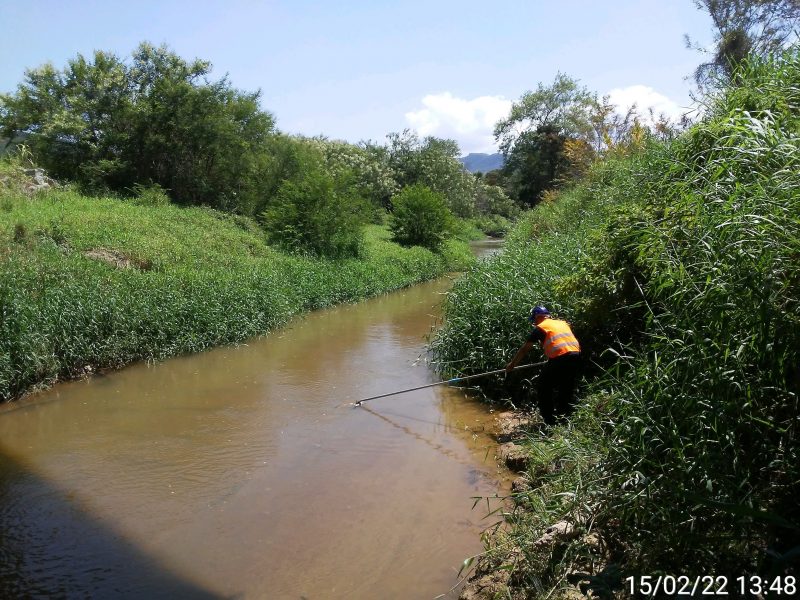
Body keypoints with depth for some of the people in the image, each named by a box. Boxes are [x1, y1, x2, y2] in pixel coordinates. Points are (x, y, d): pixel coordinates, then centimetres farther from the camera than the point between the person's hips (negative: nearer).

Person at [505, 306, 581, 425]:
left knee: (544, 389, 11)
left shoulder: (540, 327, 9)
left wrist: (512, 364, 24)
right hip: (576, 356, 6)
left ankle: (550, 422, 10)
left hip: (559, 358, -6)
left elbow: (525, 349, 13)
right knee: (568, 390, 21)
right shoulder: (563, 323, 24)